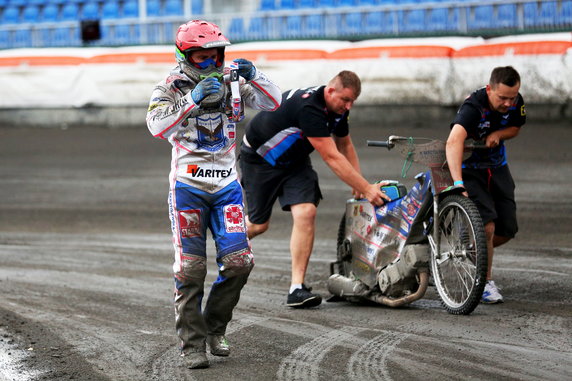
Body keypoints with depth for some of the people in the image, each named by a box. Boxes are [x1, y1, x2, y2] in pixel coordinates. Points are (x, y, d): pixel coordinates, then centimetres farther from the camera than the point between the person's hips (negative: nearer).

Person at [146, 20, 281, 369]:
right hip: (188, 185, -3)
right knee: (191, 268, -6)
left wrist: (253, 76, -16)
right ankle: (193, 344, 2)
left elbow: (272, 103, 1)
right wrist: (193, 99, -32)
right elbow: (157, 125, -22)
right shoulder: (171, 88, -5)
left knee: (239, 261, -4)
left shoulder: (229, 81, 5)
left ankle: (214, 329, 16)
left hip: (226, 185, 3)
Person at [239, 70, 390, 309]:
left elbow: (344, 144, 10)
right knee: (258, 224, 2)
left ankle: (297, 287, -17)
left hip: (294, 160, 6)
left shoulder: (337, 109, -9)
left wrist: (359, 185, 0)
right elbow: (332, 158, -35)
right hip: (259, 157, -6)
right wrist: (366, 188, -34)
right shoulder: (309, 108, -36)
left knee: (306, 213, -16)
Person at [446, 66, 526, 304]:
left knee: (507, 230, 1)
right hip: (469, 170, -6)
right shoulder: (473, 107, -32)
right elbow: (454, 141, -48)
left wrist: (498, 134, -18)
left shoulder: (516, 103, -13)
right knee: (487, 226, -19)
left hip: (497, 167, 6)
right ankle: (486, 282, -3)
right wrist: (458, 183, -61)